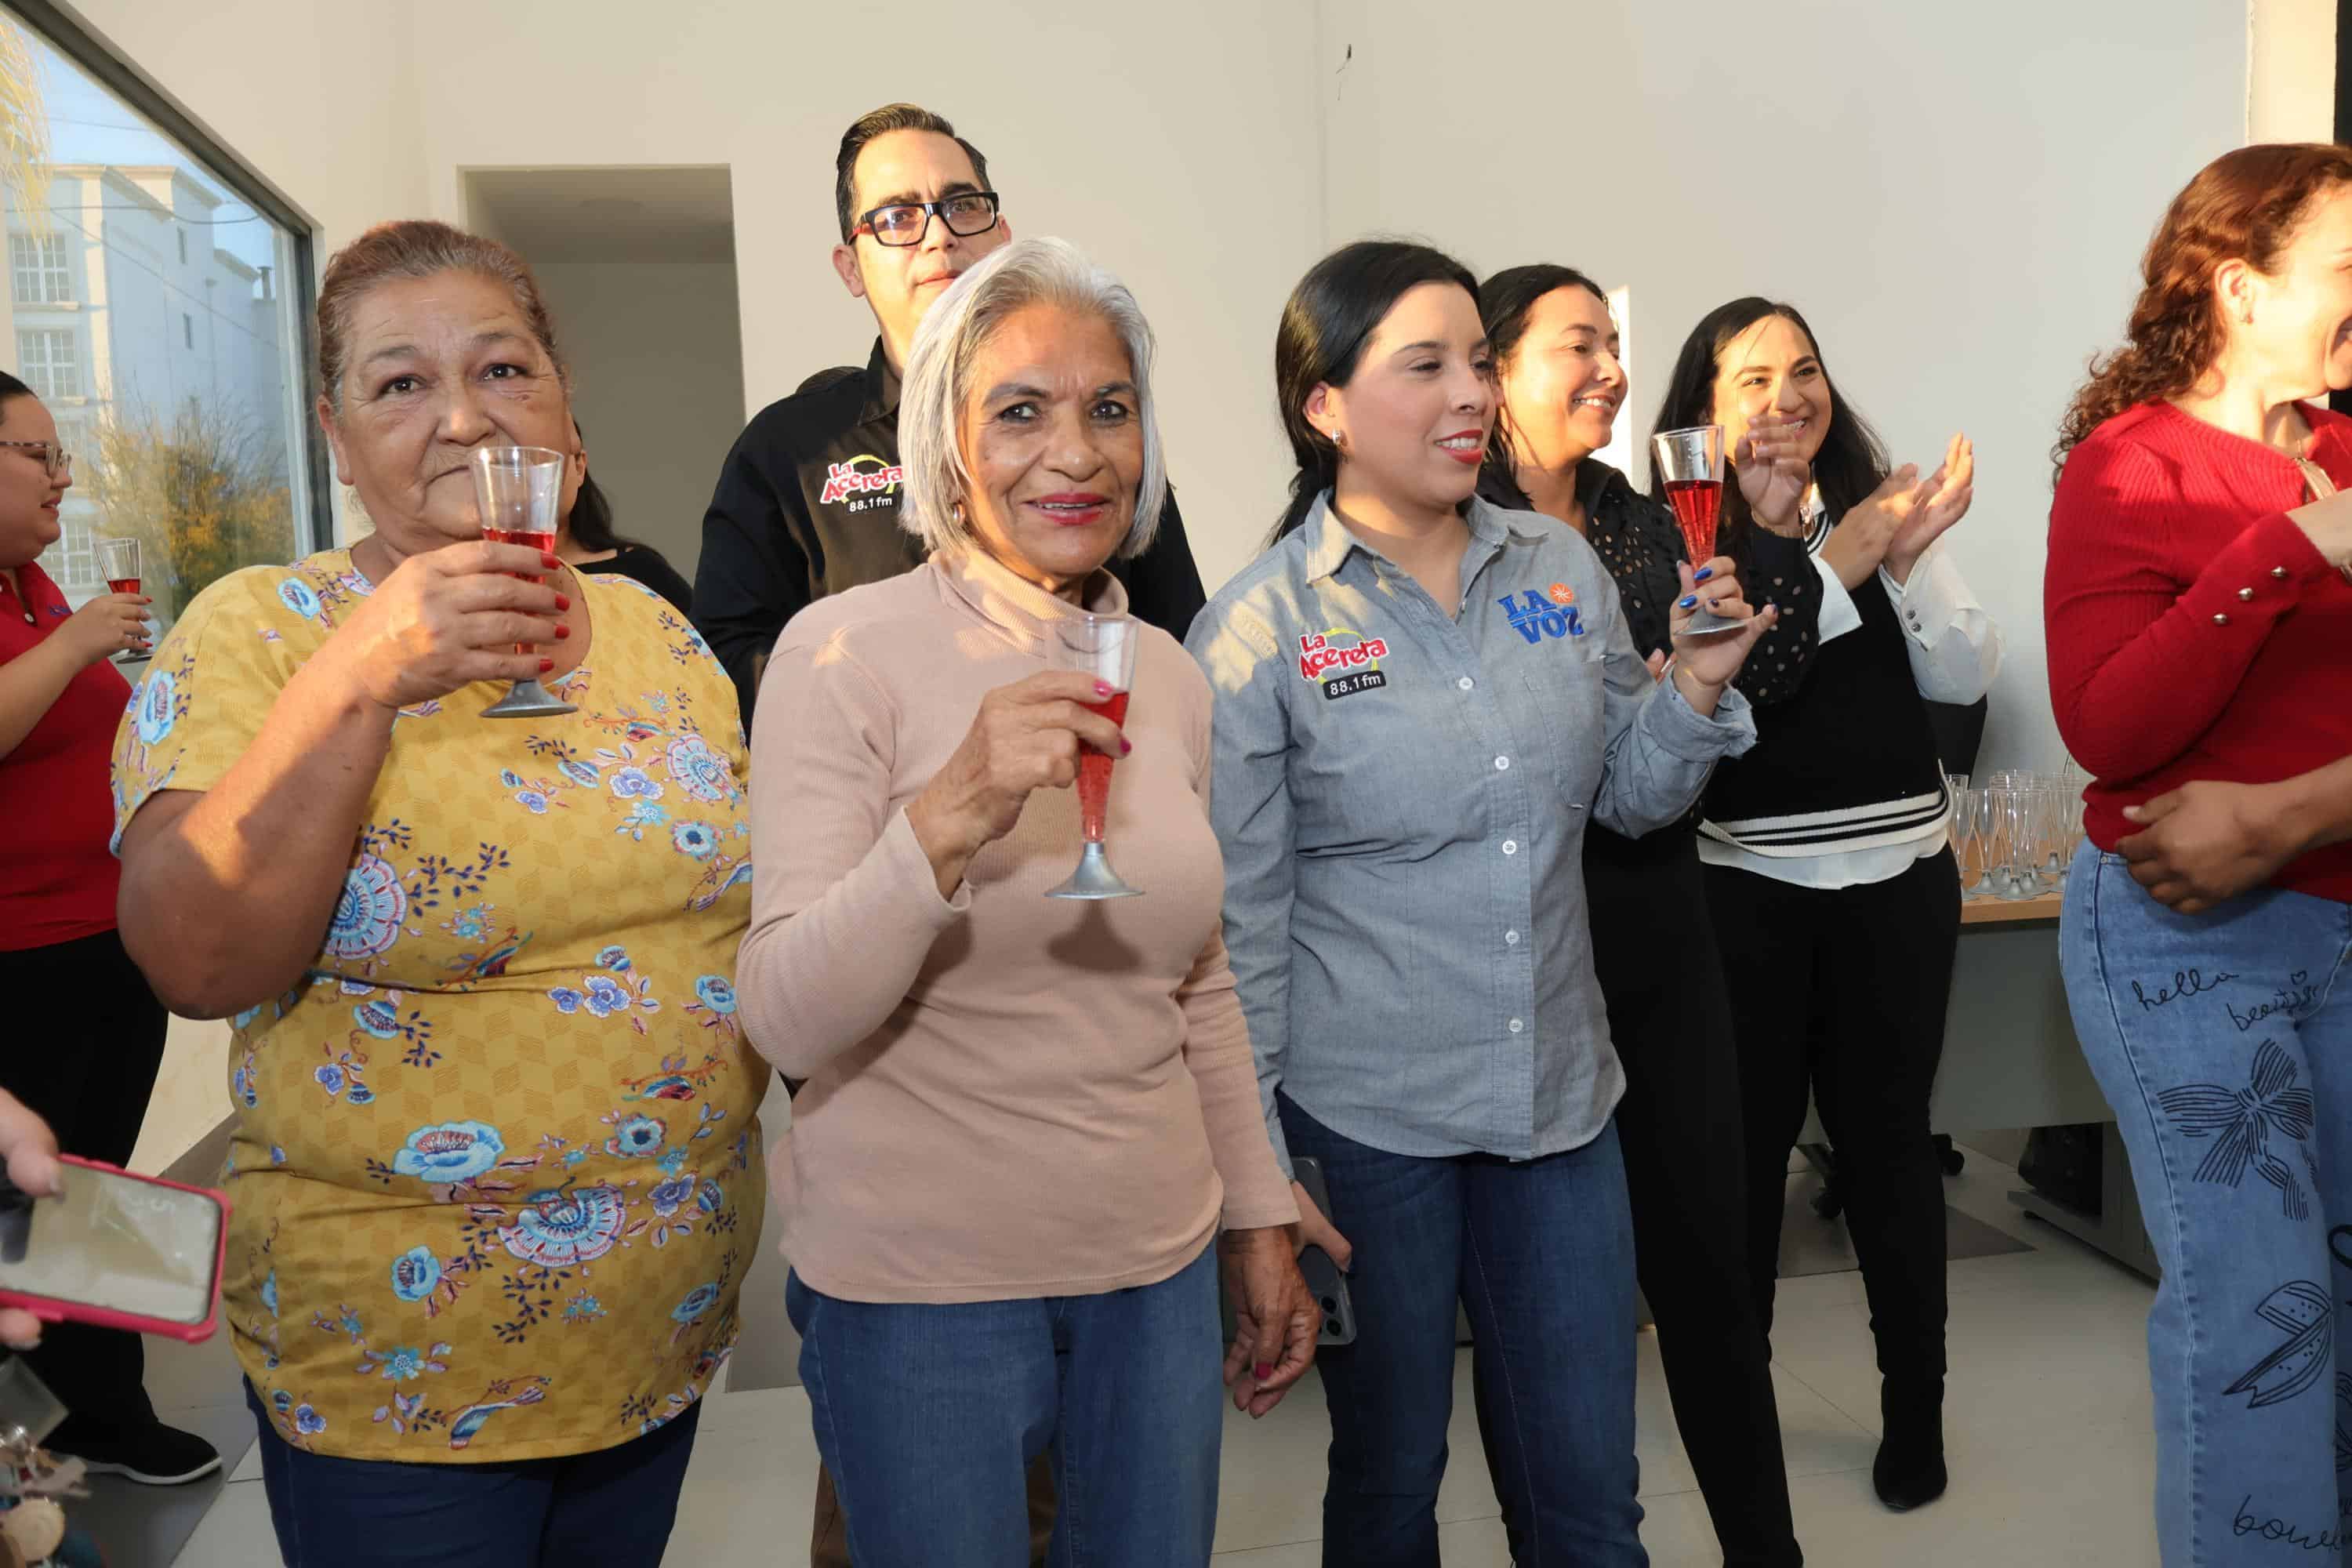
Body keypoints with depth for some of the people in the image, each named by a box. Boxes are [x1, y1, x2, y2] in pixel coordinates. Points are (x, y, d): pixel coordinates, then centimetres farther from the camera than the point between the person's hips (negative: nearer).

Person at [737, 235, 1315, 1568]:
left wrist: (1260, 1218, 13)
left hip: (1159, 1266, 5)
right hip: (920, 1290, -4)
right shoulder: (848, 652, -13)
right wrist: (945, 818, -33)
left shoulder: (1166, 672, 4)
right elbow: (790, 1024, -18)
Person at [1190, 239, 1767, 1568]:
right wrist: (1254, 1169, -7)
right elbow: (1234, 922, -8)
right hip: (1363, 1119, -3)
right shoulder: (1259, 631, -11)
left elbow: (1631, 797, 12)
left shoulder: (1562, 570, 1)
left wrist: (1699, 688, -8)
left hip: (1561, 1097, 4)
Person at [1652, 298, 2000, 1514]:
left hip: (1898, 874, 3)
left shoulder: (1877, 508, 6)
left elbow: (1966, 677, 1)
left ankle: (1916, 1409, 27)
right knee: (1746, 1142, 8)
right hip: (1745, 880, -2)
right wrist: (1838, 565, -19)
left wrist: (1909, 556, -12)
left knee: (1887, 1137, 11)